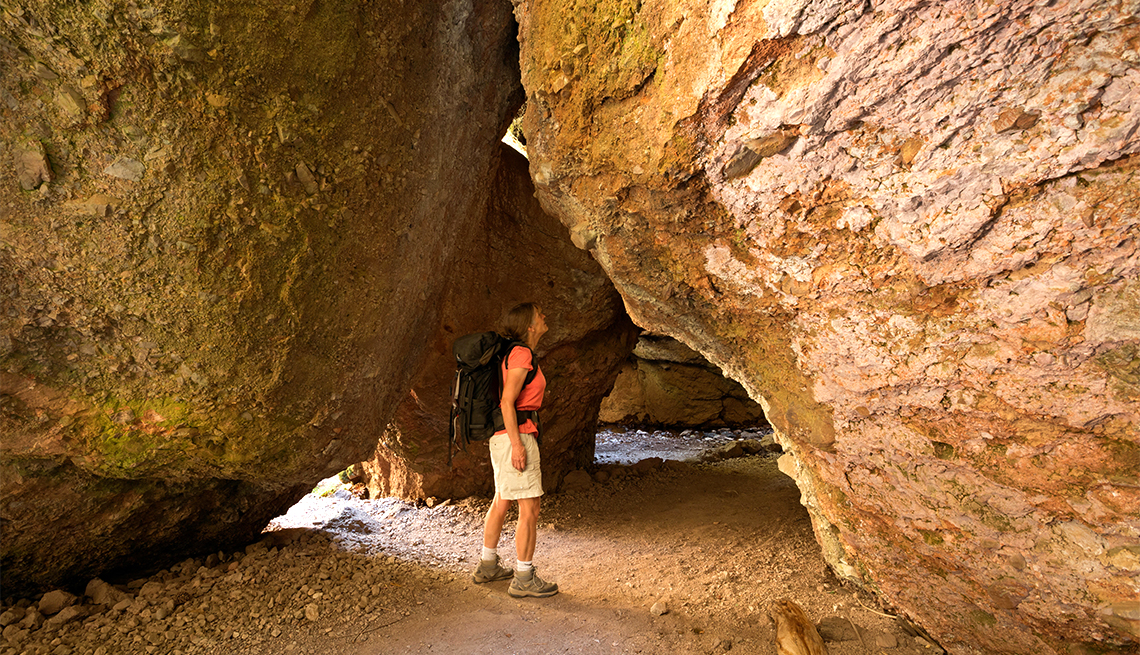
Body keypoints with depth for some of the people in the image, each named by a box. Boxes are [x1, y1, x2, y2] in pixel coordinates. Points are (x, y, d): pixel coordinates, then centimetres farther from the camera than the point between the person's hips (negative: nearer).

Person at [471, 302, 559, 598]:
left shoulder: (516, 353, 14)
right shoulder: (522, 354, -15)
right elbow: (507, 401, -20)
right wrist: (517, 445, -22)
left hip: (504, 436, 10)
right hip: (517, 434, -10)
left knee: (501, 501, 19)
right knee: (530, 508, -3)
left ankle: (487, 566, 31)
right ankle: (524, 579, 6)